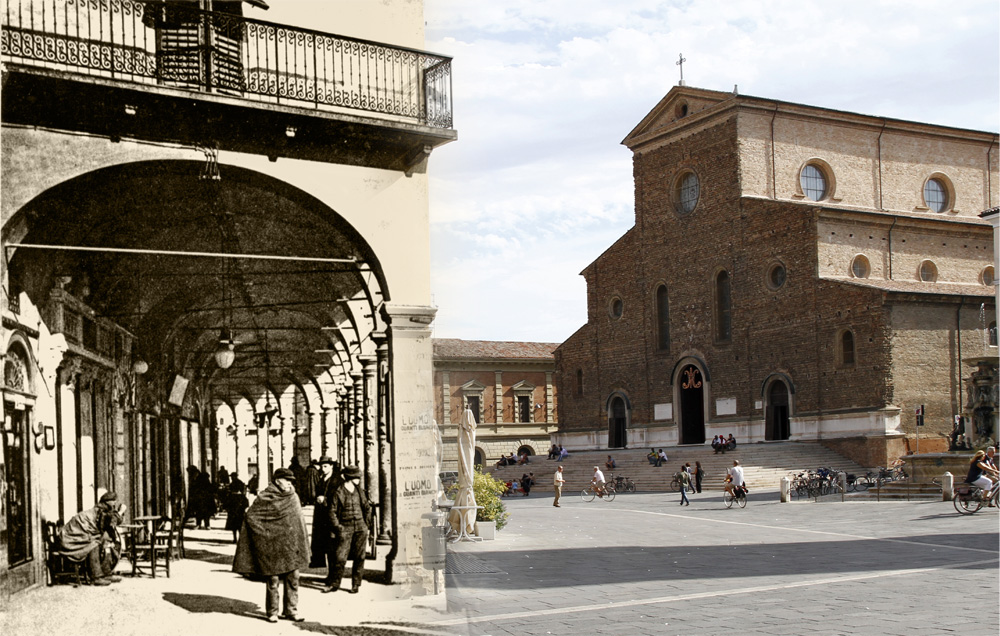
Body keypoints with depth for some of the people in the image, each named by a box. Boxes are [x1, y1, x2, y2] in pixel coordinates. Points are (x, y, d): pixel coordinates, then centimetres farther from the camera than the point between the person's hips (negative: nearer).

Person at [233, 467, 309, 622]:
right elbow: (250, 516, -7)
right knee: (273, 579, 1)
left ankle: (291, 610, 14)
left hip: (291, 545, 5)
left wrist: (301, 545, 14)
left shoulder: (293, 498, 10)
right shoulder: (264, 497, -6)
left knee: (293, 579, 5)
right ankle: (272, 612, 12)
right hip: (273, 546, -5)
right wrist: (264, 532, -11)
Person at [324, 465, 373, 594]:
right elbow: (332, 512, -5)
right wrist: (338, 527, -10)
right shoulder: (338, 493, -7)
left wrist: (367, 523, 13)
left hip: (360, 528, 4)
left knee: (359, 557, 3)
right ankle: (334, 584, 9)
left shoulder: (359, 491, 9)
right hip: (345, 528, -4)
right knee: (340, 557, -4)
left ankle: (356, 585, 12)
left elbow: (367, 507, 19)